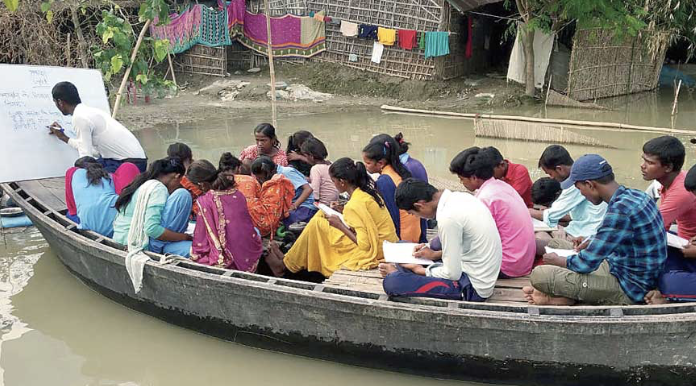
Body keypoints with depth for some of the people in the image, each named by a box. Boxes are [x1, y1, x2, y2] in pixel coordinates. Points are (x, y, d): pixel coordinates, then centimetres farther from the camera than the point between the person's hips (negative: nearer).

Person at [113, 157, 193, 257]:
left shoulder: (141, 183, 15)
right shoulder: (159, 188, -13)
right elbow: (151, 229, -24)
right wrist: (184, 237, -12)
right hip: (143, 247, -9)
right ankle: (161, 246, -6)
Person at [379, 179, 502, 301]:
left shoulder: (448, 217, -25)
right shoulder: (461, 197, 1)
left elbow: (452, 274, -19)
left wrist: (421, 270, -3)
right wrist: (436, 254, 10)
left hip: (474, 287, -10)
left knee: (391, 283, -17)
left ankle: (395, 273, 10)